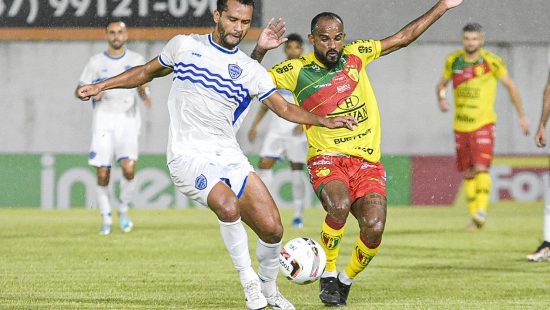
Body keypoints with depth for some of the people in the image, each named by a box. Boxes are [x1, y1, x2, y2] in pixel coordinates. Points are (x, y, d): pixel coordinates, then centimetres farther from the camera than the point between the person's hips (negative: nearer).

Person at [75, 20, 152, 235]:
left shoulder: (136, 60, 9)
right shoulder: (96, 62, 6)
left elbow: (142, 86, 17)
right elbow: (79, 90, 9)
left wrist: (145, 94, -7)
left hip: (128, 119, 0)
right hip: (103, 120, 0)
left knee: (129, 168, -18)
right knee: (103, 175, -5)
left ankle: (123, 211, 5)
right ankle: (106, 220, 9)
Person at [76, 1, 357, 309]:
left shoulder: (251, 70, 7)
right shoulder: (184, 45, 5)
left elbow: (285, 108, 11)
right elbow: (146, 72, 21)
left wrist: (325, 121, -3)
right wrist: (100, 86, 18)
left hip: (229, 156, 3)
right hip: (188, 156, -3)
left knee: (272, 228, -7)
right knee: (229, 205, -32)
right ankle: (249, 280, -12)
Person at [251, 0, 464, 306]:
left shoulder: (356, 55, 10)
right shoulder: (296, 70, 1)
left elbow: (402, 38, 19)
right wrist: (259, 51, -13)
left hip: (368, 162, 3)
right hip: (327, 159, -3)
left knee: (374, 227, -20)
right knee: (339, 206, -34)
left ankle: (346, 280, 10)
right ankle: (328, 276, -9)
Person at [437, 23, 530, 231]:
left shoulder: (491, 62, -6)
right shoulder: (453, 61, 4)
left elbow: (510, 86, 3)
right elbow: (442, 83, 18)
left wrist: (522, 116, 5)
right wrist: (441, 97, -5)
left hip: (483, 123, -4)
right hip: (461, 126, 4)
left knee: (481, 168, -21)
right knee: (467, 173, 8)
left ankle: (482, 210, -24)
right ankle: (474, 217, 15)